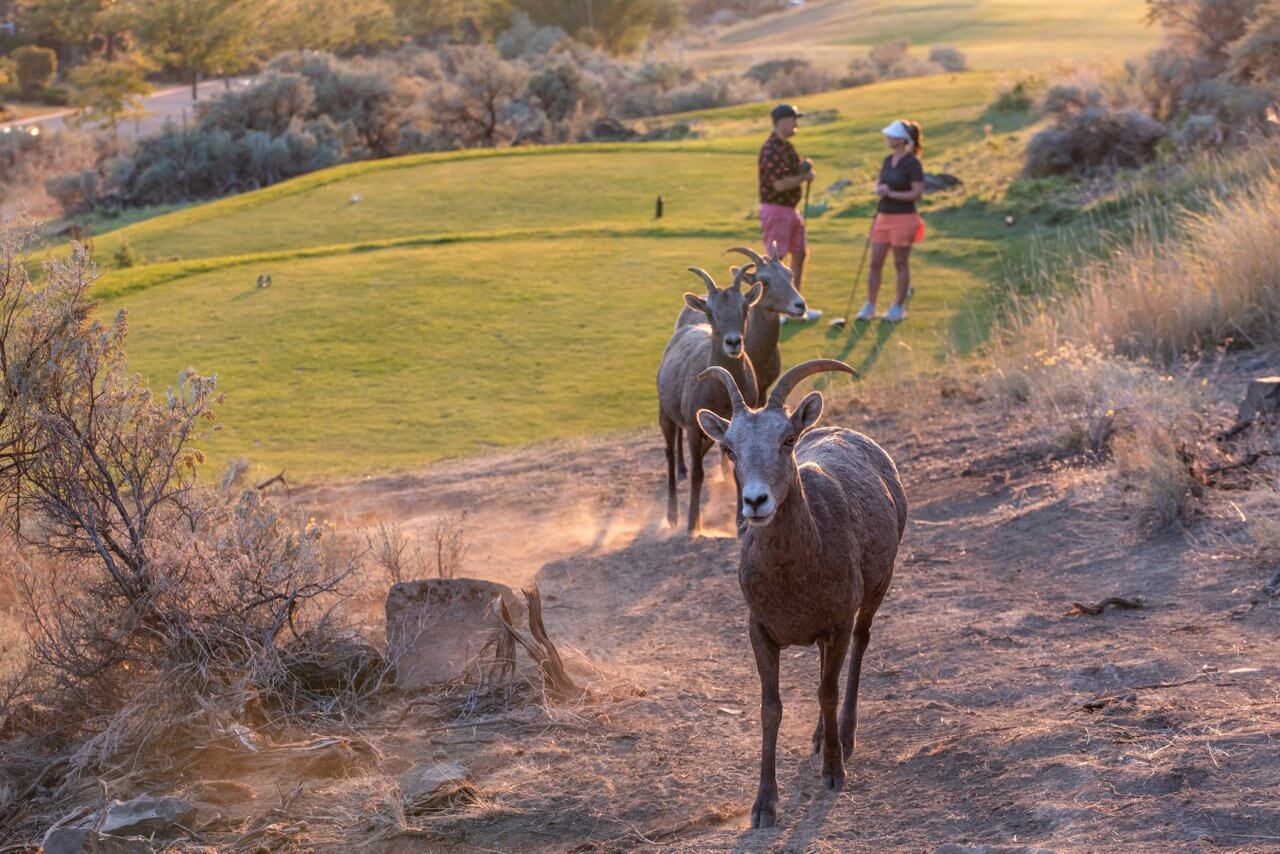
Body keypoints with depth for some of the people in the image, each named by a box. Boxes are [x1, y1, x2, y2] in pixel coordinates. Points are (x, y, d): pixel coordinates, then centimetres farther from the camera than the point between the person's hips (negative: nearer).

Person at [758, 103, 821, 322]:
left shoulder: (788, 146, 13)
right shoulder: (770, 149, -18)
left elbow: (794, 173, 23)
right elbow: (780, 184, -25)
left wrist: (805, 169, -1)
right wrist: (804, 177, -11)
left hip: (790, 209, 10)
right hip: (775, 208, -10)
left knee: (800, 253, 13)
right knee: (775, 259, -8)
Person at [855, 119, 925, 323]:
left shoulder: (912, 164, -12)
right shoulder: (888, 161, 10)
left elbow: (917, 193, -16)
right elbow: (879, 183, 20)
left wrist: (891, 193, -18)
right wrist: (879, 189, -4)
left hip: (903, 217, -7)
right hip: (884, 216, 7)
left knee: (901, 264, 3)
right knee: (875, 262, 6)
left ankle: (898, 307, 13)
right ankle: (869, 306, 13)